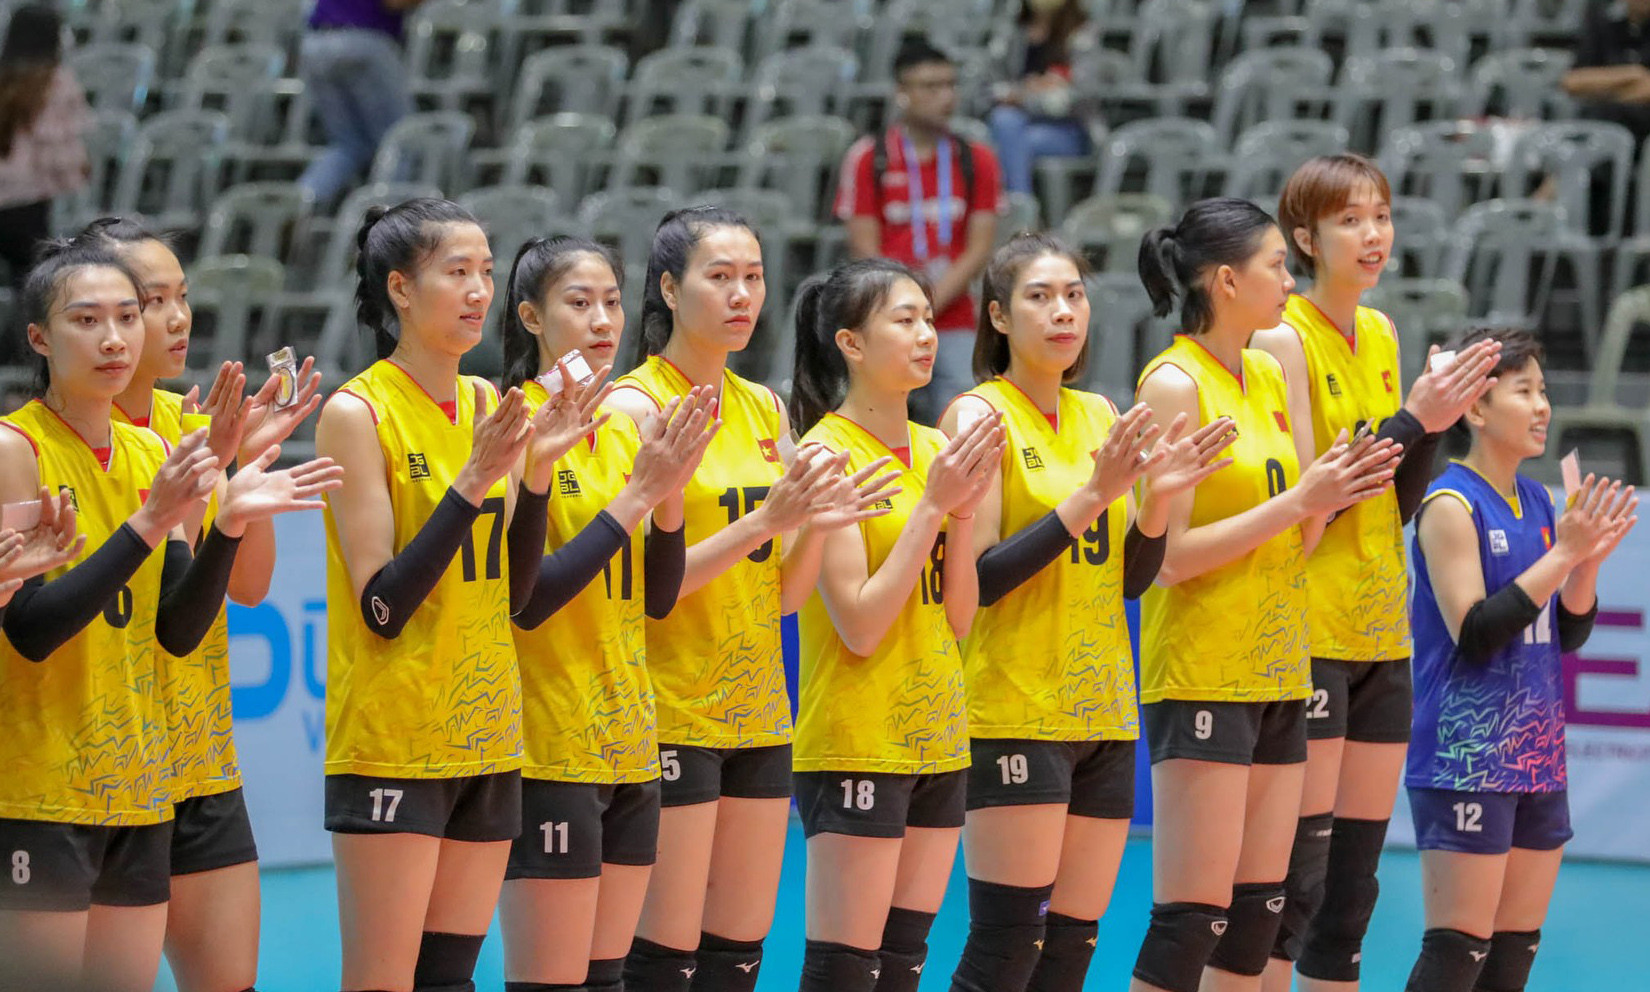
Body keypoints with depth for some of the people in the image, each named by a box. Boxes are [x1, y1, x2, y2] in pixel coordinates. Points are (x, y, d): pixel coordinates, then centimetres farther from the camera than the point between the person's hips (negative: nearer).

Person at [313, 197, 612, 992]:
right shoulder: (357, 413, -10)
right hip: (393, 742, -7)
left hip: (486, 739, 7)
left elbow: (515, 590, 9)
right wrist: (473, 481, -21)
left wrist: (534, 470, -4)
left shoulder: (486, 408, 10)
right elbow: (381, 606, -15)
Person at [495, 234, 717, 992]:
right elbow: (527, 599, -18)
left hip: (628, 746, 7)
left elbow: (658, 597, 11)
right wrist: (637, 493, -18)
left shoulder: (624, 432, 12)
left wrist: (670, 493, -5)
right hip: (550, 751, -7)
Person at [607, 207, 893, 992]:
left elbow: (781, 595, 11)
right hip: (672, 714, -7)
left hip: (759, 716, 7)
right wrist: (763, 522, -23)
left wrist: (815, 527, -8)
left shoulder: (765, 411, 11)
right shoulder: (636, 406, -9)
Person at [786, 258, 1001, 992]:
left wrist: (962, 512, -6)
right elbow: (859, 624, -17)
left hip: (937, 739, 7)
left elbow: (958, 619, 8)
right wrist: (932, 504, -17)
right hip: (857, 744, -7)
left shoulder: (935, 450, 9)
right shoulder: (828, 454, -12)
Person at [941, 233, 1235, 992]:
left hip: (1103, 714, 7)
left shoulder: (1099, 417, 13)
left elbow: (1131, 578, 13)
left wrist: (1158, 496, -5)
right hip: (1014, 714, -7)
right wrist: (1092, 495, -21)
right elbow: (979, 578, -16)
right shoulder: (979, 415, -7)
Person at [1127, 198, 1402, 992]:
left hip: (1277, 673, 8)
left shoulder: (1272, 377, 11)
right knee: (1191, 918, -9)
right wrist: (1297, 501, -19)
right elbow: (1167, 554, -18)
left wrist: (1332, 490, -5)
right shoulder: (1174, 383, -12)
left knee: (1257, 911, 9)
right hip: (1201, 679, -8)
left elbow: (1291, 542, 14)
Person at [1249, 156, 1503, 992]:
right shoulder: (1284, 340, -10)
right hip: (1308, 631, -8)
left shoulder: (1379, 336, 13)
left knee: (1354, 879, 8)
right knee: (1298, 874, -10)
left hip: (1380, 633, 8)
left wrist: (1435, 420, -3)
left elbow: (1399, 504, 13)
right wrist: (1412, 419, -19)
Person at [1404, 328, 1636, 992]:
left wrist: (1590, 558, -2)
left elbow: (1568, 633, 15)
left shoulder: (1540, 503, 11)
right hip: (1468, 758, -8)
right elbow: (1474, 633, -18)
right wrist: (1563, 554, -18)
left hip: (1537, 758, 8)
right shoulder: (1452, 505, -10)